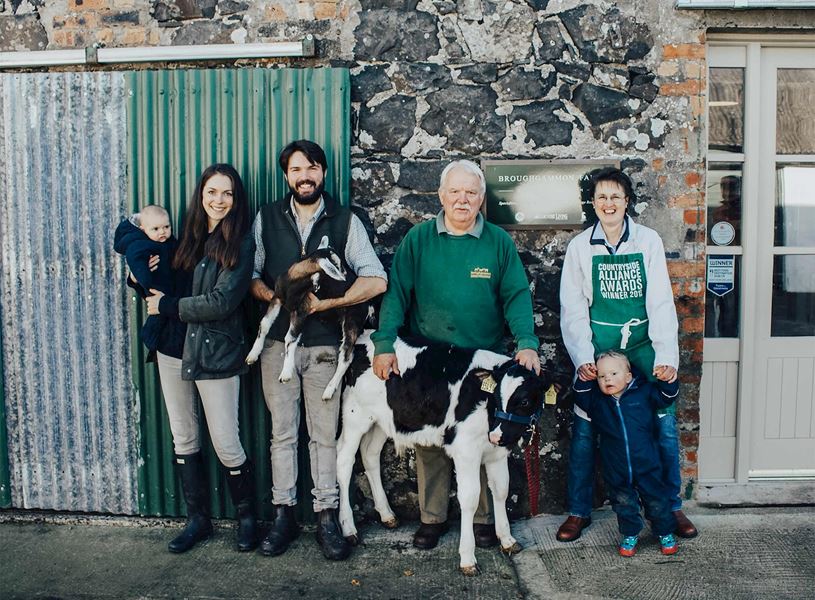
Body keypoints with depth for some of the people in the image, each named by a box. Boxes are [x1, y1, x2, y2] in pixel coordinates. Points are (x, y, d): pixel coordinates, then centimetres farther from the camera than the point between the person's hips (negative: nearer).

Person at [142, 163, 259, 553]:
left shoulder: (241, 243, -9)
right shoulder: (188, 236, 8)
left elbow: (221, 302, -17)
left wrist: (167, 305, -10)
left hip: (217, 355, -6)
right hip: (173, 349, 6)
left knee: (226, 444, -1)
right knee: (184, 439, 13)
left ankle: (247, 517, 21)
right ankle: (197, 520, 27)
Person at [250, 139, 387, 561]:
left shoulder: (345, 221, 2)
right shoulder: (267, 218, 8)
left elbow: (376, 280, -6)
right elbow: (250, 274, 7)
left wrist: (326, 302, -15)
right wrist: (277, 298, -12)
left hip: (324, 343, -1)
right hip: (278, 340, 2)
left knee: (324, 434, 4)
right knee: (282, 431, 7)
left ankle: (327, 517, 13)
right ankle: (283, 514, 18)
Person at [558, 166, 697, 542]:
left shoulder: (648, 241, 1)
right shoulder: (580, 246, 2)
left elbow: (661, 302, -3)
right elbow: (572, 309, 0)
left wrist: (667, 355, -13)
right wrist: (583, 357, -10)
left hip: (643, 347, 1)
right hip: (597, 349, 0)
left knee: (664, 427, 4)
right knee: (584, 430, 2)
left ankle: (671, 507, 24)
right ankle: (578, 511, 18)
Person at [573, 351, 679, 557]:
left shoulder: (644, 392, -5)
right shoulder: (597, 400, -1)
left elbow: (666, 398, 1)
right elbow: (581, 399, 1)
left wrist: (669, 381, -18)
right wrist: (583, 380, -13)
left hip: (647, 465, -1)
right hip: (616, 470, 1)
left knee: (656, 501, 12)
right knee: (623, 503, 13)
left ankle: (665, 533, 33)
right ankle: (630, 535, 33)